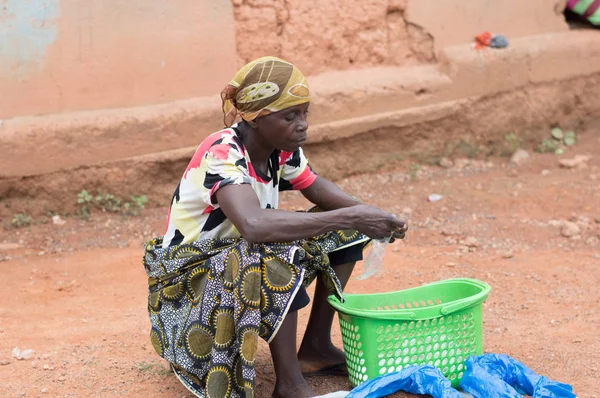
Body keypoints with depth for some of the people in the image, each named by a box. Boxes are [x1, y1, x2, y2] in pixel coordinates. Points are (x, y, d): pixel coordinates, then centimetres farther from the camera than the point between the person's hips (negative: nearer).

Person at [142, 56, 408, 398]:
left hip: (248, 260, 8)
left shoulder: (282, 149, -8)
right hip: (192, 277, -8)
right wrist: (350, 217, -44)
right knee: (281, 253, -36)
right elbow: (255, 225, -48)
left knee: (343, 232, 1)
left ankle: (315, 347, 5)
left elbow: (315, 187, 10)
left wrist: (369, 215, -10)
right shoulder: (222, 155, -30)